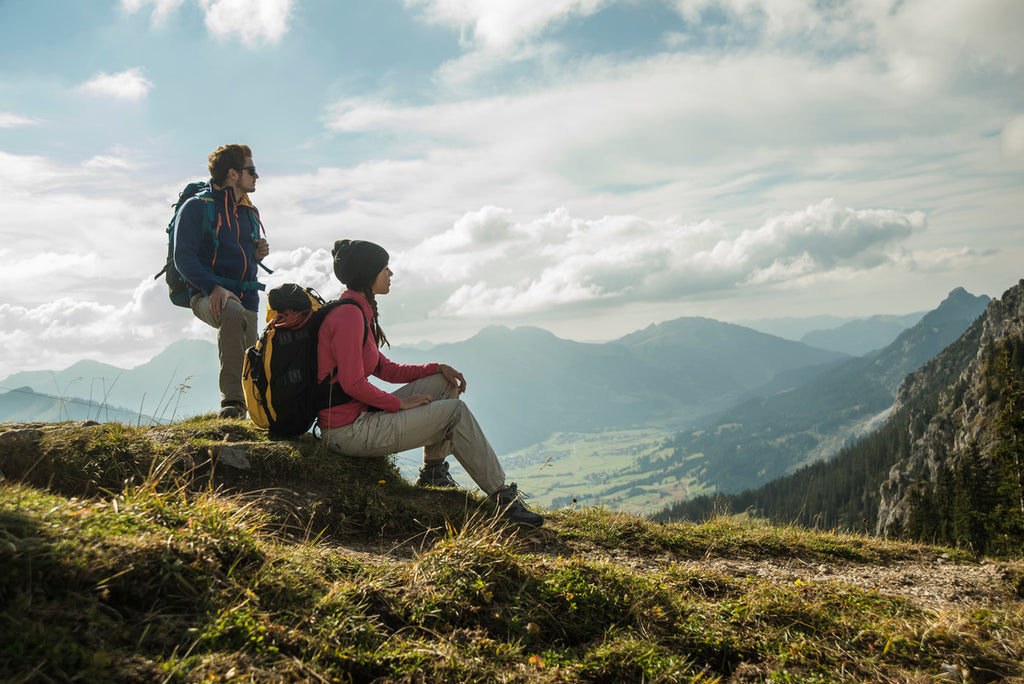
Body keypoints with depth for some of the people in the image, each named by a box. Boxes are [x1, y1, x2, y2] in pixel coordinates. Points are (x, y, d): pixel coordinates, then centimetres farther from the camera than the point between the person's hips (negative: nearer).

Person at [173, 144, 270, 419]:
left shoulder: (250, 213, 19)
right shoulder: (197, 206, -2)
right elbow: (183, 258, -11)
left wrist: (258, 255, 5)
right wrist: (214, 288, -26)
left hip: (246, 300, 7)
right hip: (207, 297, -7)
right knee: (232, 312, -39)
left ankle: (234, 413, 28)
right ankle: (232, 400, -41)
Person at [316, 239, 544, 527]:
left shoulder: (358, 311, 13)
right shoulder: (349, 315, -18)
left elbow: (386, 369, 17)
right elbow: (353, 384, -23)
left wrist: (437, 368, 7)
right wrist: (399, 403, -11)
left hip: (360, 415, 10)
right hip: (350, 432, -10)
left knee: (444, 383, 13)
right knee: (456, 412, -10)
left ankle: (432, 471, 22)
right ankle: (502, 496, -2)